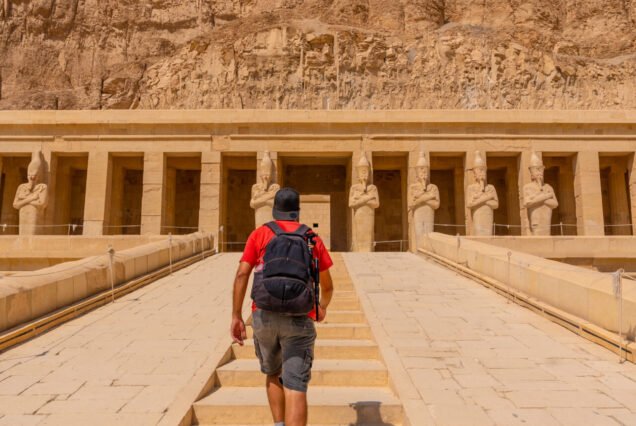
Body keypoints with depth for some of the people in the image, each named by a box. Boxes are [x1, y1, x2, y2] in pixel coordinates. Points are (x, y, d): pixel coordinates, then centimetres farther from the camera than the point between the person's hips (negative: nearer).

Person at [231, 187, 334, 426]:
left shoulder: (260, 234, 8)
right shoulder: (313, 239, 10)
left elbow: (242, 274, -3)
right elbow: (327, 285, 18)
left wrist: (236, 317, 1)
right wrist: (323, 306, 37)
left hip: (264, 315, 2)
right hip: (299, 319, -1)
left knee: (273, 374, 26)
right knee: (295, 388, -5)